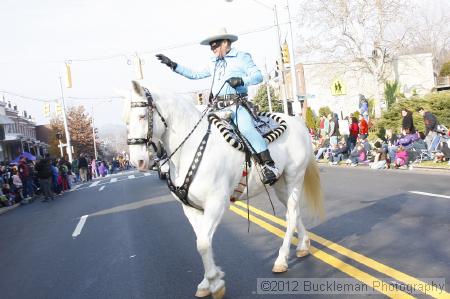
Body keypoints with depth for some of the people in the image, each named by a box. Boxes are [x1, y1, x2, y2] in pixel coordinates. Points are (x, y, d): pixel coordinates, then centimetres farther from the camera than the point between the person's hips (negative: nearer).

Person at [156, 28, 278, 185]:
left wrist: (241, 80, -21)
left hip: (237, 104, -7)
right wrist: (172, 64, 21)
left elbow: (258, 76, -2)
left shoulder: (242, 57, 6)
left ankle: (269, 166, -31)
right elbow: (195, 74, 25)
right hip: (218, 106, 8)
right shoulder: (213, 63, 23)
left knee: (245, 128, -31)